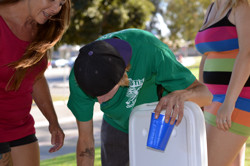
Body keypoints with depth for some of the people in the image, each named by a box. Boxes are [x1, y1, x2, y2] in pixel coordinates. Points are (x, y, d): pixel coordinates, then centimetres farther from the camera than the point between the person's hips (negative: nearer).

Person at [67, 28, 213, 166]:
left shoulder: (151, 50, -38)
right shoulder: (80, 75, -30)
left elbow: (205, 94, -31)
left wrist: (180, 95, -54)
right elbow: (85, 141, -19)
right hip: (119, 127, 2)